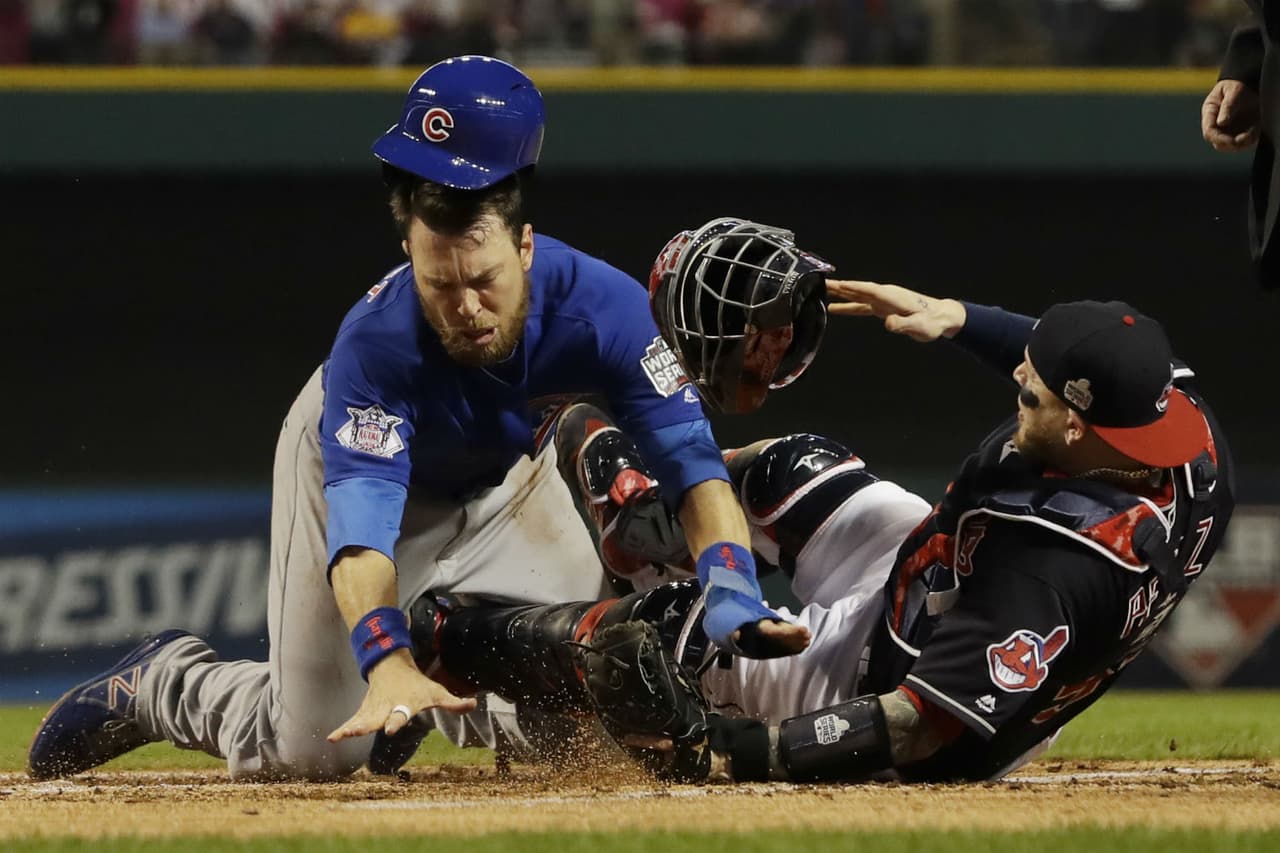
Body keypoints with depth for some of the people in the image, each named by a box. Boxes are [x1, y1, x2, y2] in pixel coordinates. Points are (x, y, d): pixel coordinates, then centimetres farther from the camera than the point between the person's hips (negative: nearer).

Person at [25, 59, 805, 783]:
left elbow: (691, 460, -38)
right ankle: (167, 684, 23)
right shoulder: (375, 344, -43)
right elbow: (359, 527, -53)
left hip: (509, 474, 4)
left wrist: (730, 588, -56)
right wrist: (387, 662, -70)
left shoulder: (602, 306, -36)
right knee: (314, 752, -6)